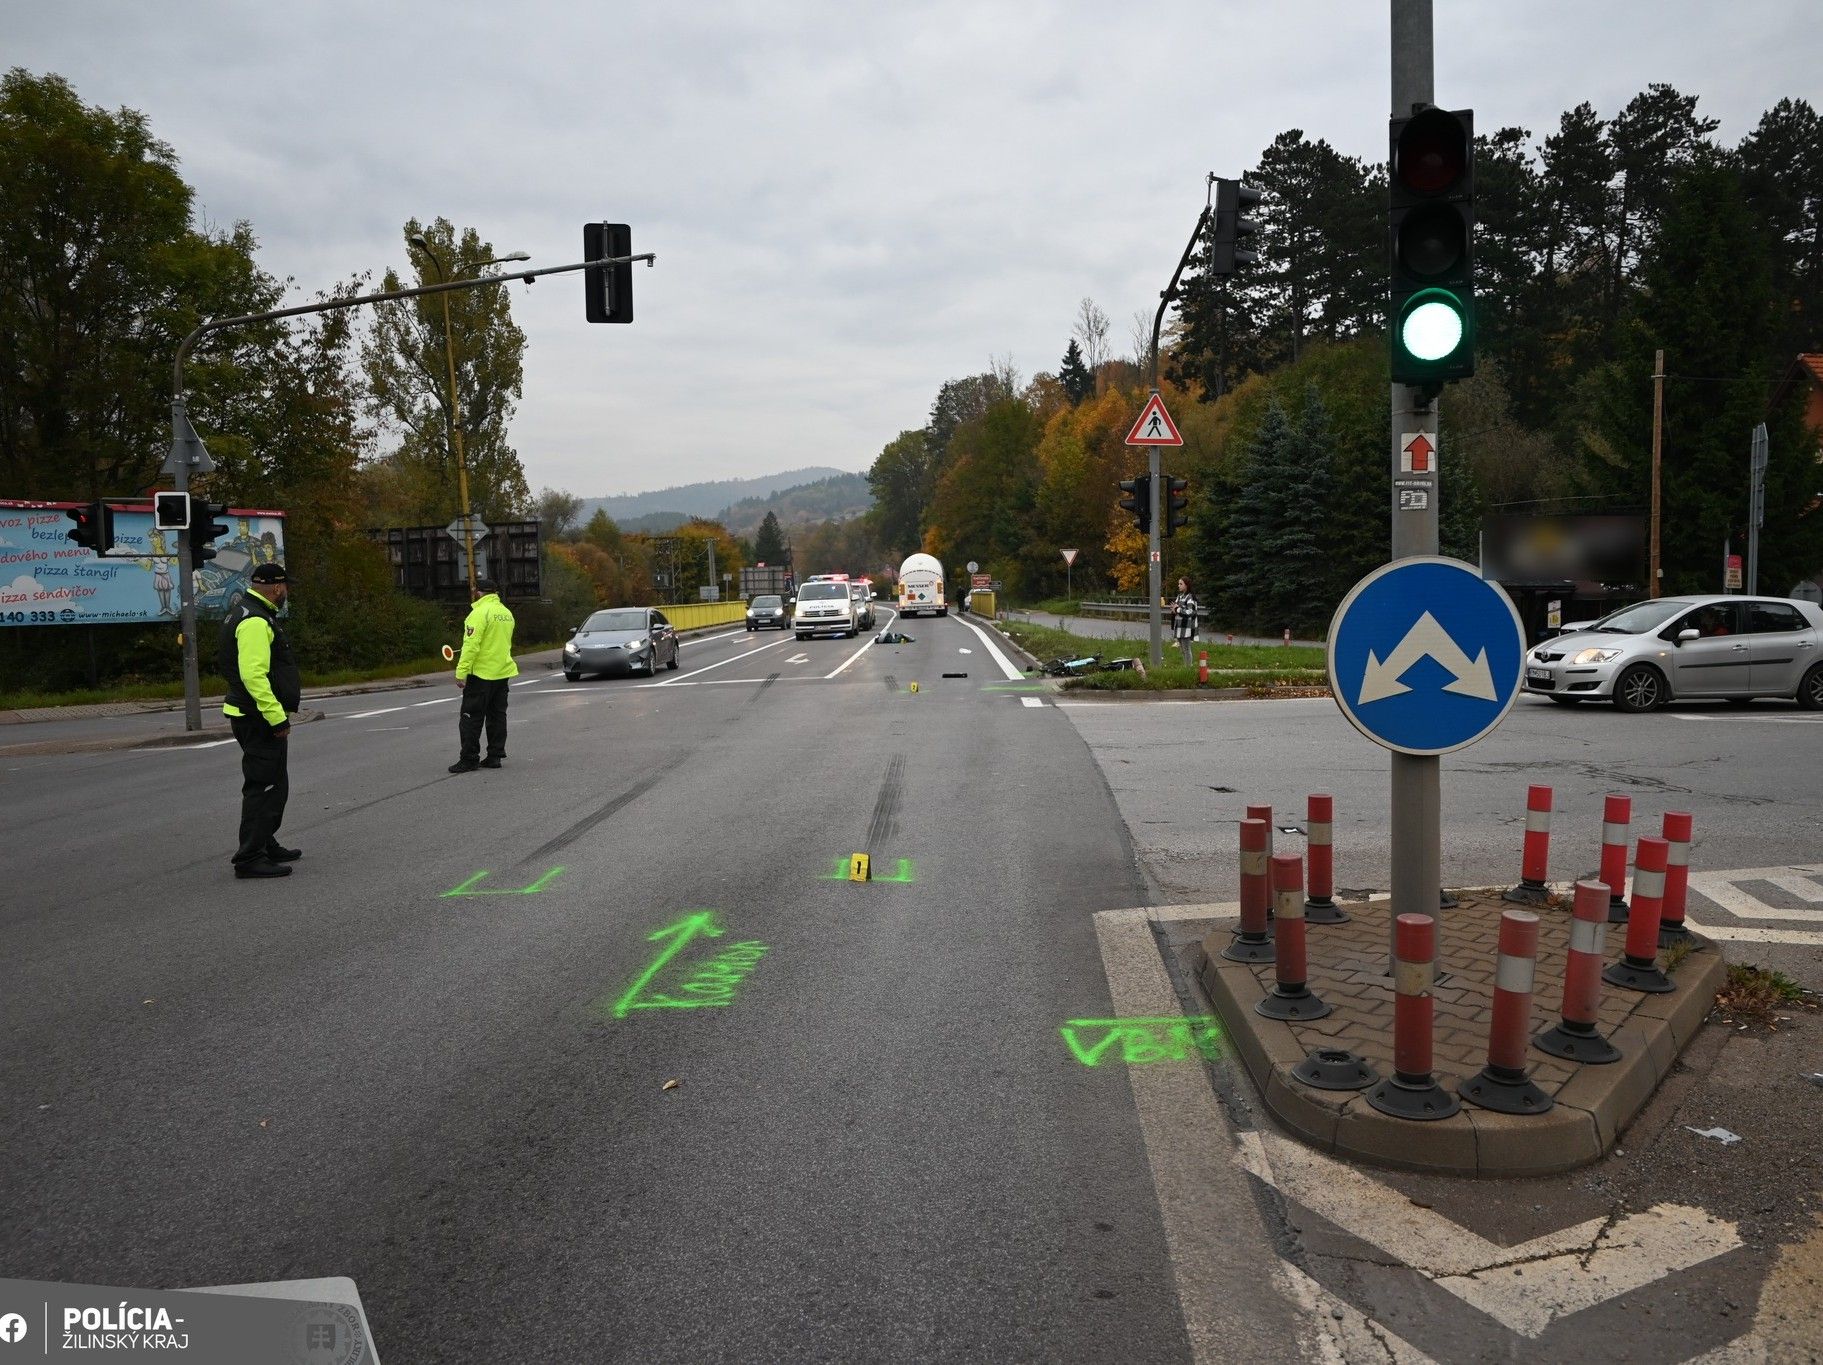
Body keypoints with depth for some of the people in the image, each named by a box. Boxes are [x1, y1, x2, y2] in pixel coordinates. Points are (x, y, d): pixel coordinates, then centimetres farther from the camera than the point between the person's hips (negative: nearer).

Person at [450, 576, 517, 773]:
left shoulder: (480, 612, -15)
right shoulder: (506, 613, 11)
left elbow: (471, 645, -21)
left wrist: (461, 672, -20)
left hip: (481, 673, -8)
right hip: (502, 672, 8)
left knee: (472, 717, -1)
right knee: (497, 716, 13)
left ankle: (469, 759, 0)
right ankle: (495, 756, 15)